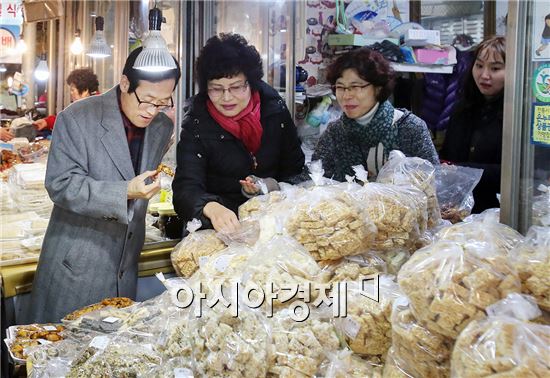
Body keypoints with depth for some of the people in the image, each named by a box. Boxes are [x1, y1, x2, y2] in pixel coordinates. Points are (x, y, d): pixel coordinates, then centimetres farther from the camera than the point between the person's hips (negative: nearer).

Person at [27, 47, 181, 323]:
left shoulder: (163, 127, 2)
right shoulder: (77, 119, -15)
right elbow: (61, 185, -19)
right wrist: (125, 192, -27)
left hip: (125, 267, 5)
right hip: (76, 266, -4)